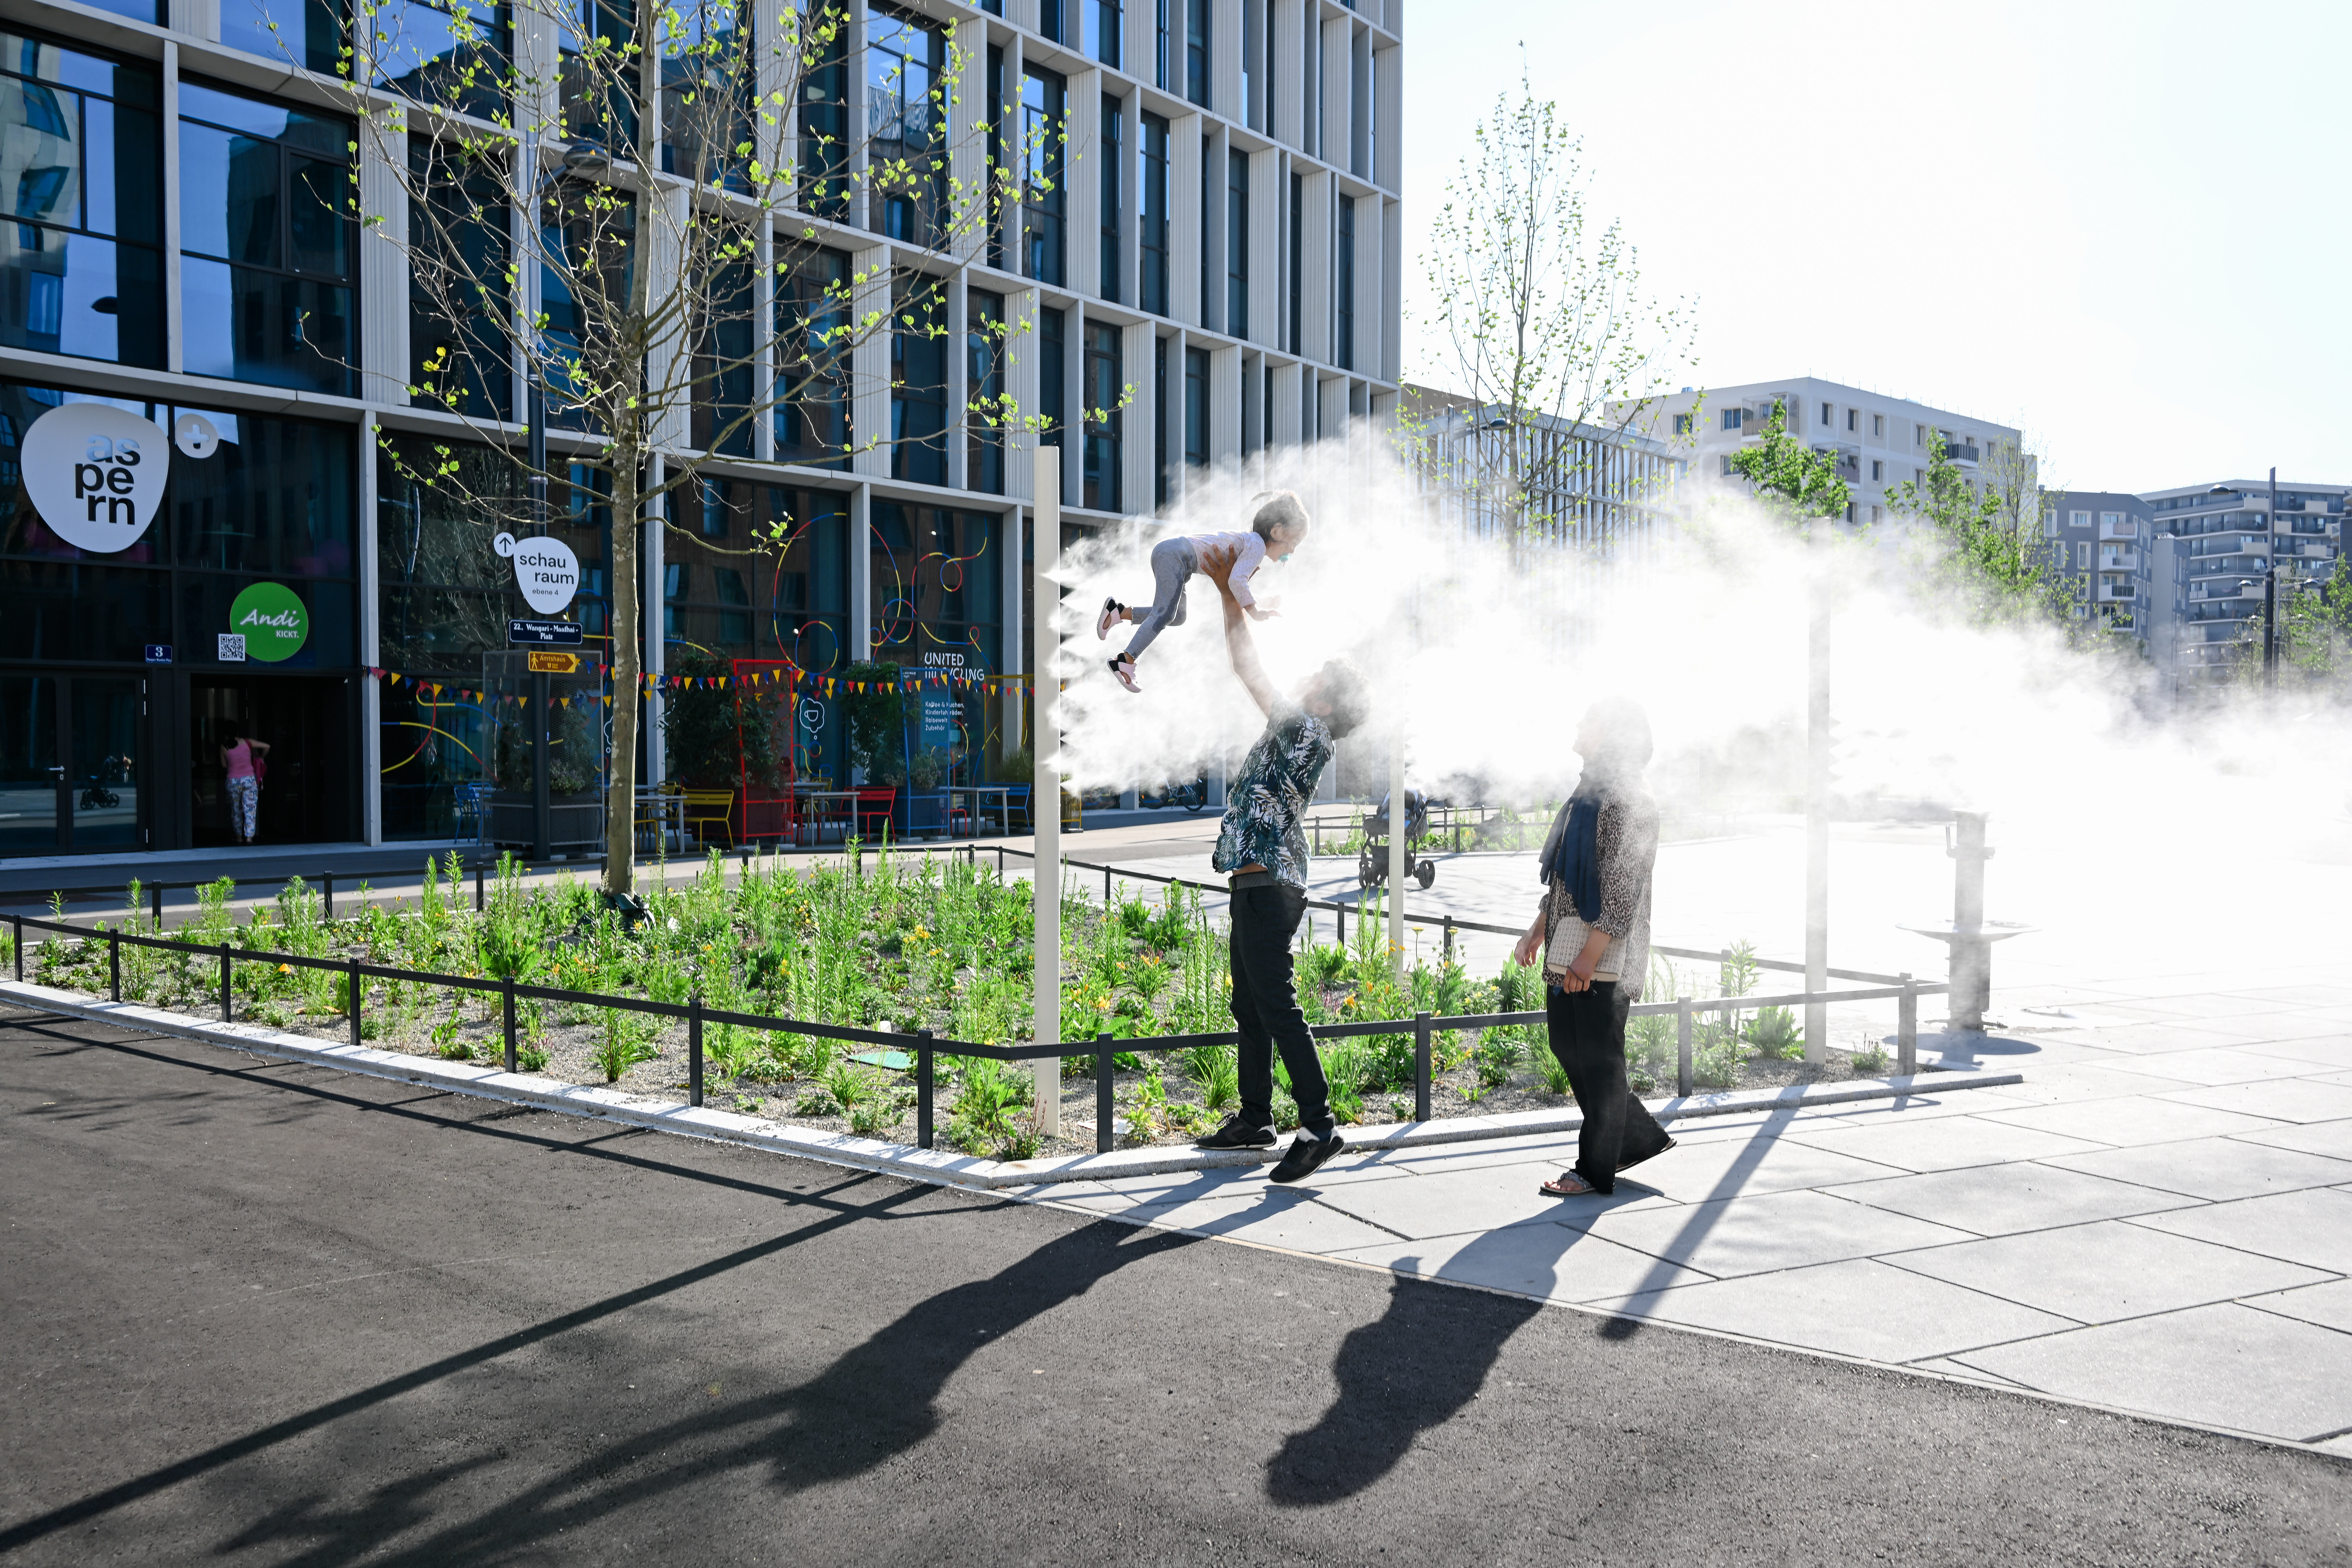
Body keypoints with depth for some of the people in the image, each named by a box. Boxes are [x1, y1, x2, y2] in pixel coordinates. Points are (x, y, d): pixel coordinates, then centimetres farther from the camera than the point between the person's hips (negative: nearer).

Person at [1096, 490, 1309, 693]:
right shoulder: (1257, 545, -12)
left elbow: (1235, 593, 22)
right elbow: (1236, 580, -26)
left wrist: (1267, 603, 11)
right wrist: (1255, 612, -20)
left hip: (1170, 555, 10)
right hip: (1174, 554, -10)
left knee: (1177, 618, 12)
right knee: (1165, 614, -16)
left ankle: (1118, 611, 14)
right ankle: (1125, 662, -19)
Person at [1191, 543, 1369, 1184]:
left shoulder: (1309, 733, -10)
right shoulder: (1294, 734, 16)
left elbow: (1252, 674, -14)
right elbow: (1252, 673, 22)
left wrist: (1231, 596, -9)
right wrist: (1232, 595, 20)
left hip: (1270, 889, -10)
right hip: (1255, 888, 10)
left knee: (1277, 1008, -11)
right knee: (1249, 1006, 16)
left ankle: (1319, 1126, -9)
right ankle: (1255, 1118, 25)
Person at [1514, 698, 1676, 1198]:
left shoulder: (1629, 802, -13)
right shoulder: (1587, 796, 17)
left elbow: (1623, 890, -19)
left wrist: (1591, 955, -23)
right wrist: (1537, 933, 19)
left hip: (1604, 956, -10)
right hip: (1567, 950, 10)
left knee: (1598, 1059, -1)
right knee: (1567, 1046, 14)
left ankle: (1596, 1170, 11)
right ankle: (1641, 1137, 27)